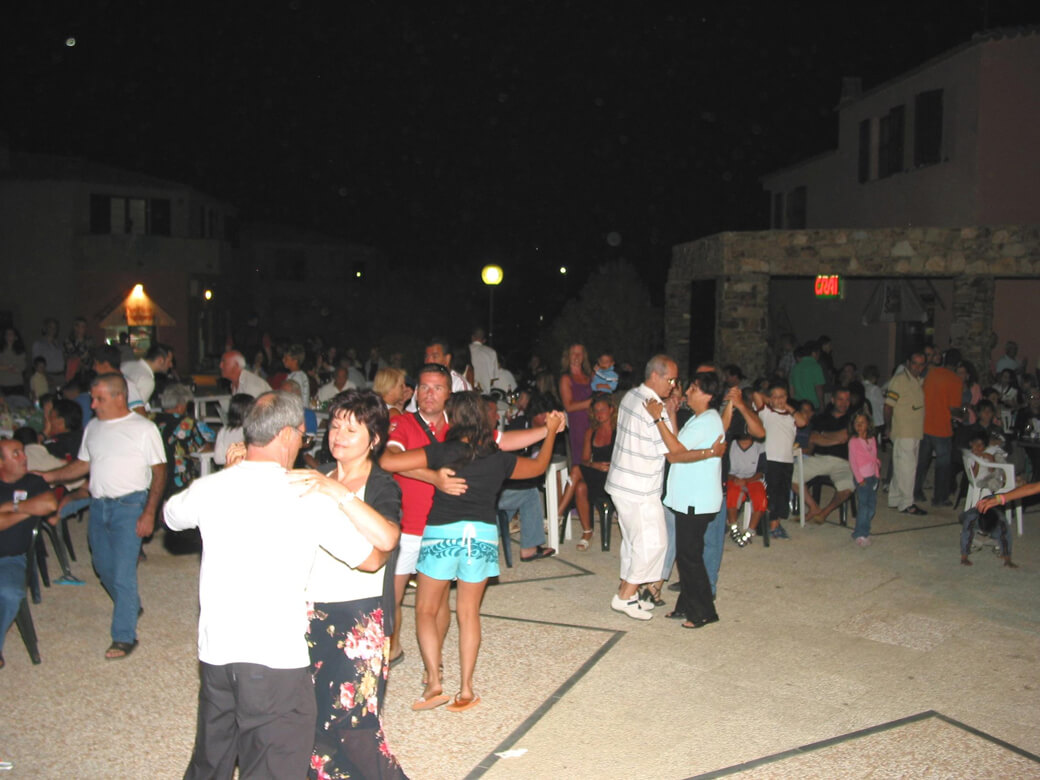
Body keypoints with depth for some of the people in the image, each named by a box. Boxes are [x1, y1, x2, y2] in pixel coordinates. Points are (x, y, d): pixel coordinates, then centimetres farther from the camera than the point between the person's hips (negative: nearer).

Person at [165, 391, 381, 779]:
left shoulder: (209, 489, -1)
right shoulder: (309, 498, -11)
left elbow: (172, 515, 24)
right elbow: (371, 559, -1)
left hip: (214, 654, 5)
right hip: (278, 658, -5)